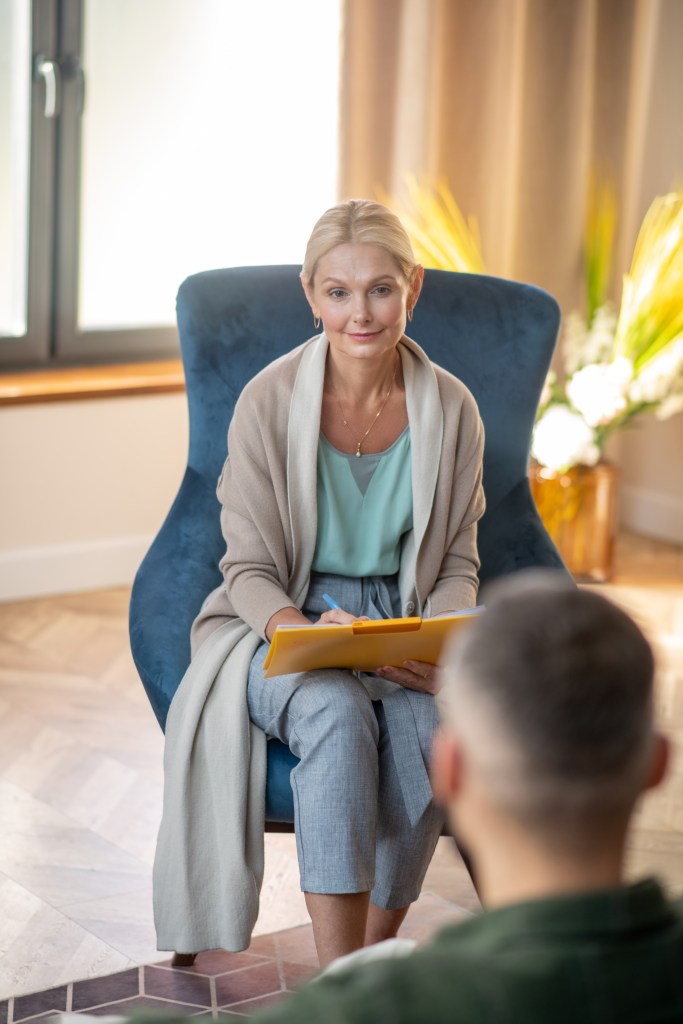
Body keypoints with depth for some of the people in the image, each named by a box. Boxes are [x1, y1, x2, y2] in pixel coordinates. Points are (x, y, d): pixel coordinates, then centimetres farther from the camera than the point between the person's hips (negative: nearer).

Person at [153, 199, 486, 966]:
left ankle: (372, 959, -16)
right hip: (281, 629, -2)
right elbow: (249, 570, -5)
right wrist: (310, 634, -26)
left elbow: (457, 564, 7)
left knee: (426, 726, -32)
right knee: (338, 715, -36)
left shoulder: (451, 410, -1)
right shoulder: (268, 402, -9)